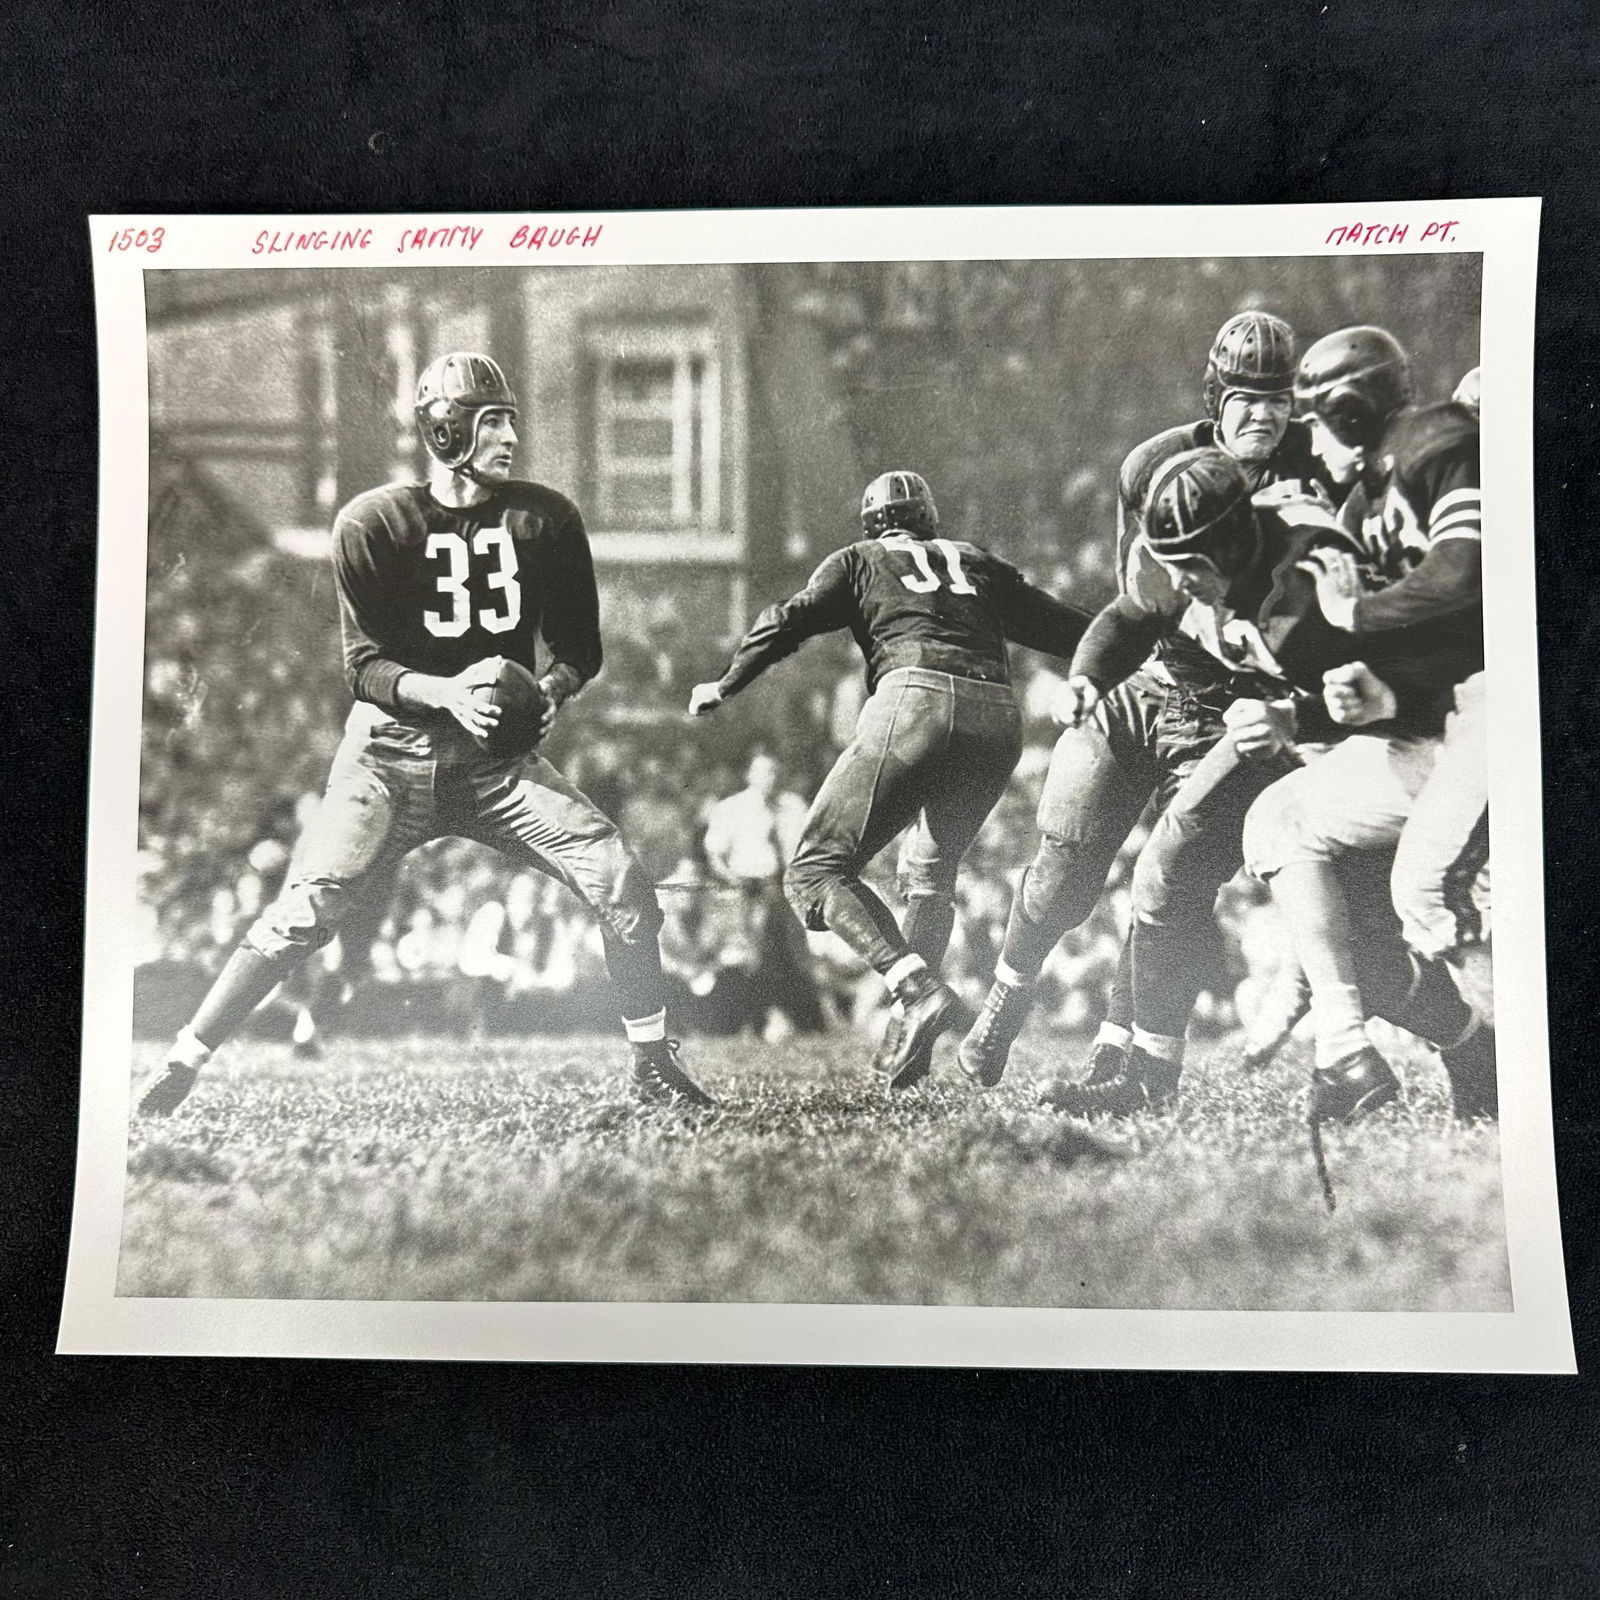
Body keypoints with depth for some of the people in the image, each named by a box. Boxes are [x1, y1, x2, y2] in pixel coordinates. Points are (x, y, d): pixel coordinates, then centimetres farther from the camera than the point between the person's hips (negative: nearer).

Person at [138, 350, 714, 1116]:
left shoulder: (545, 518, 0)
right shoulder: (372, 522, -7)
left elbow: (580, 645, 7)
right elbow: (364, 665, -9)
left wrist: (551, 688, -16)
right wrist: (447, 692, -28)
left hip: (498, 756, 2)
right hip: (392, 749, -2)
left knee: (621, 881, -12)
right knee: (302, 913, -10)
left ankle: (654, 1065, 4)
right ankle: (182, 1064, 10)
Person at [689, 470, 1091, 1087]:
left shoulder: (859, 560, 22)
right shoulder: (978, 563, 30)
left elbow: (789, 621, 10)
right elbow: (1062, 625, 32)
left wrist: (724, 685, 21)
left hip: (915, 698, -5)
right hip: (998, 718, 5)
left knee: (816, 870, 0)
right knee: (933, 872, 24)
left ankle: (918, 988, -19)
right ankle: (909, 1041, 17)